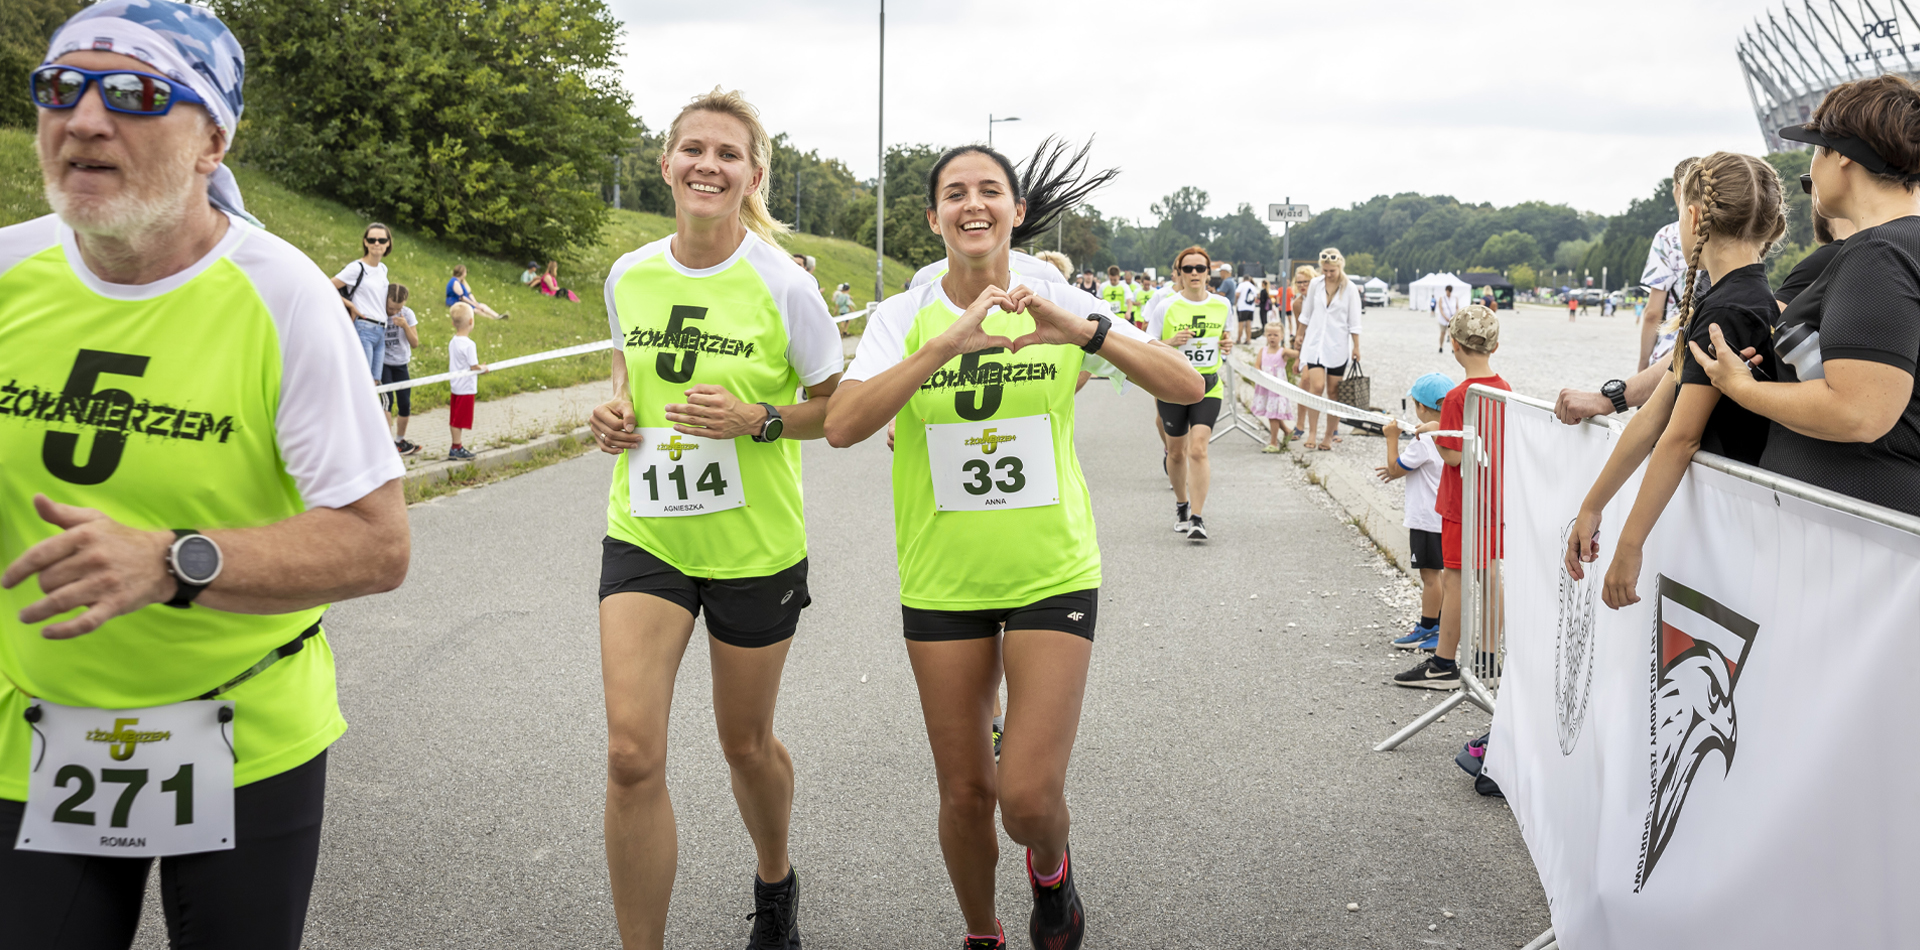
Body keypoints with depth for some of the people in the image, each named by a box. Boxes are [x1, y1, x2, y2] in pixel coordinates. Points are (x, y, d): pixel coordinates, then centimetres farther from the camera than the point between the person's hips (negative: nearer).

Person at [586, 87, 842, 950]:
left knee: (745, 744, 15)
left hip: (754, 547, -2)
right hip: (645, 536, 2)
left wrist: (759, 420, -21)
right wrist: (616, 410, -1)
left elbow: (842, 410, -4)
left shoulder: (782, 285, -12)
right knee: (632, 754, -10)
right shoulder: (628, 277, -1)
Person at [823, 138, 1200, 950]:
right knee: (965, 794, 8)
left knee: (1030, 797, -10)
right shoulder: (903, 318, -3)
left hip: (1053, 575, -1)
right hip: (942, 584, 1)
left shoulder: (1061, 304, -2)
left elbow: (1187, 387, -11)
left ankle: (1050, 869, 27)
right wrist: (947, 342, -29)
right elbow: (842, 426, -20)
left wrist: (1083, 331, -26)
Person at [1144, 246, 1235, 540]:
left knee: (1198, 450, -14)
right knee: (1177, 452, 12)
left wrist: (1227, 345, -1)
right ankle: (1181, 504, 37)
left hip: (1208, 388, 0)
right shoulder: (1165, 306, -6)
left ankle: (1197, 518, -12)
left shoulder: (1222, 305, 3)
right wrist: (1171, 342, -21)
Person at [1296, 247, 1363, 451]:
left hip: (1338, 346, -1)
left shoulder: (1349, 289, -3)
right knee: (1316, 386, -15)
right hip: (1315, 343, 1)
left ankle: (1329, 436, 11)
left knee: (1334, 392, 3)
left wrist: (1356, 347, -2)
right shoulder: (1315, 284, 4)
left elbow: (1354, 322, 0)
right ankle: (1312, 432, -4)